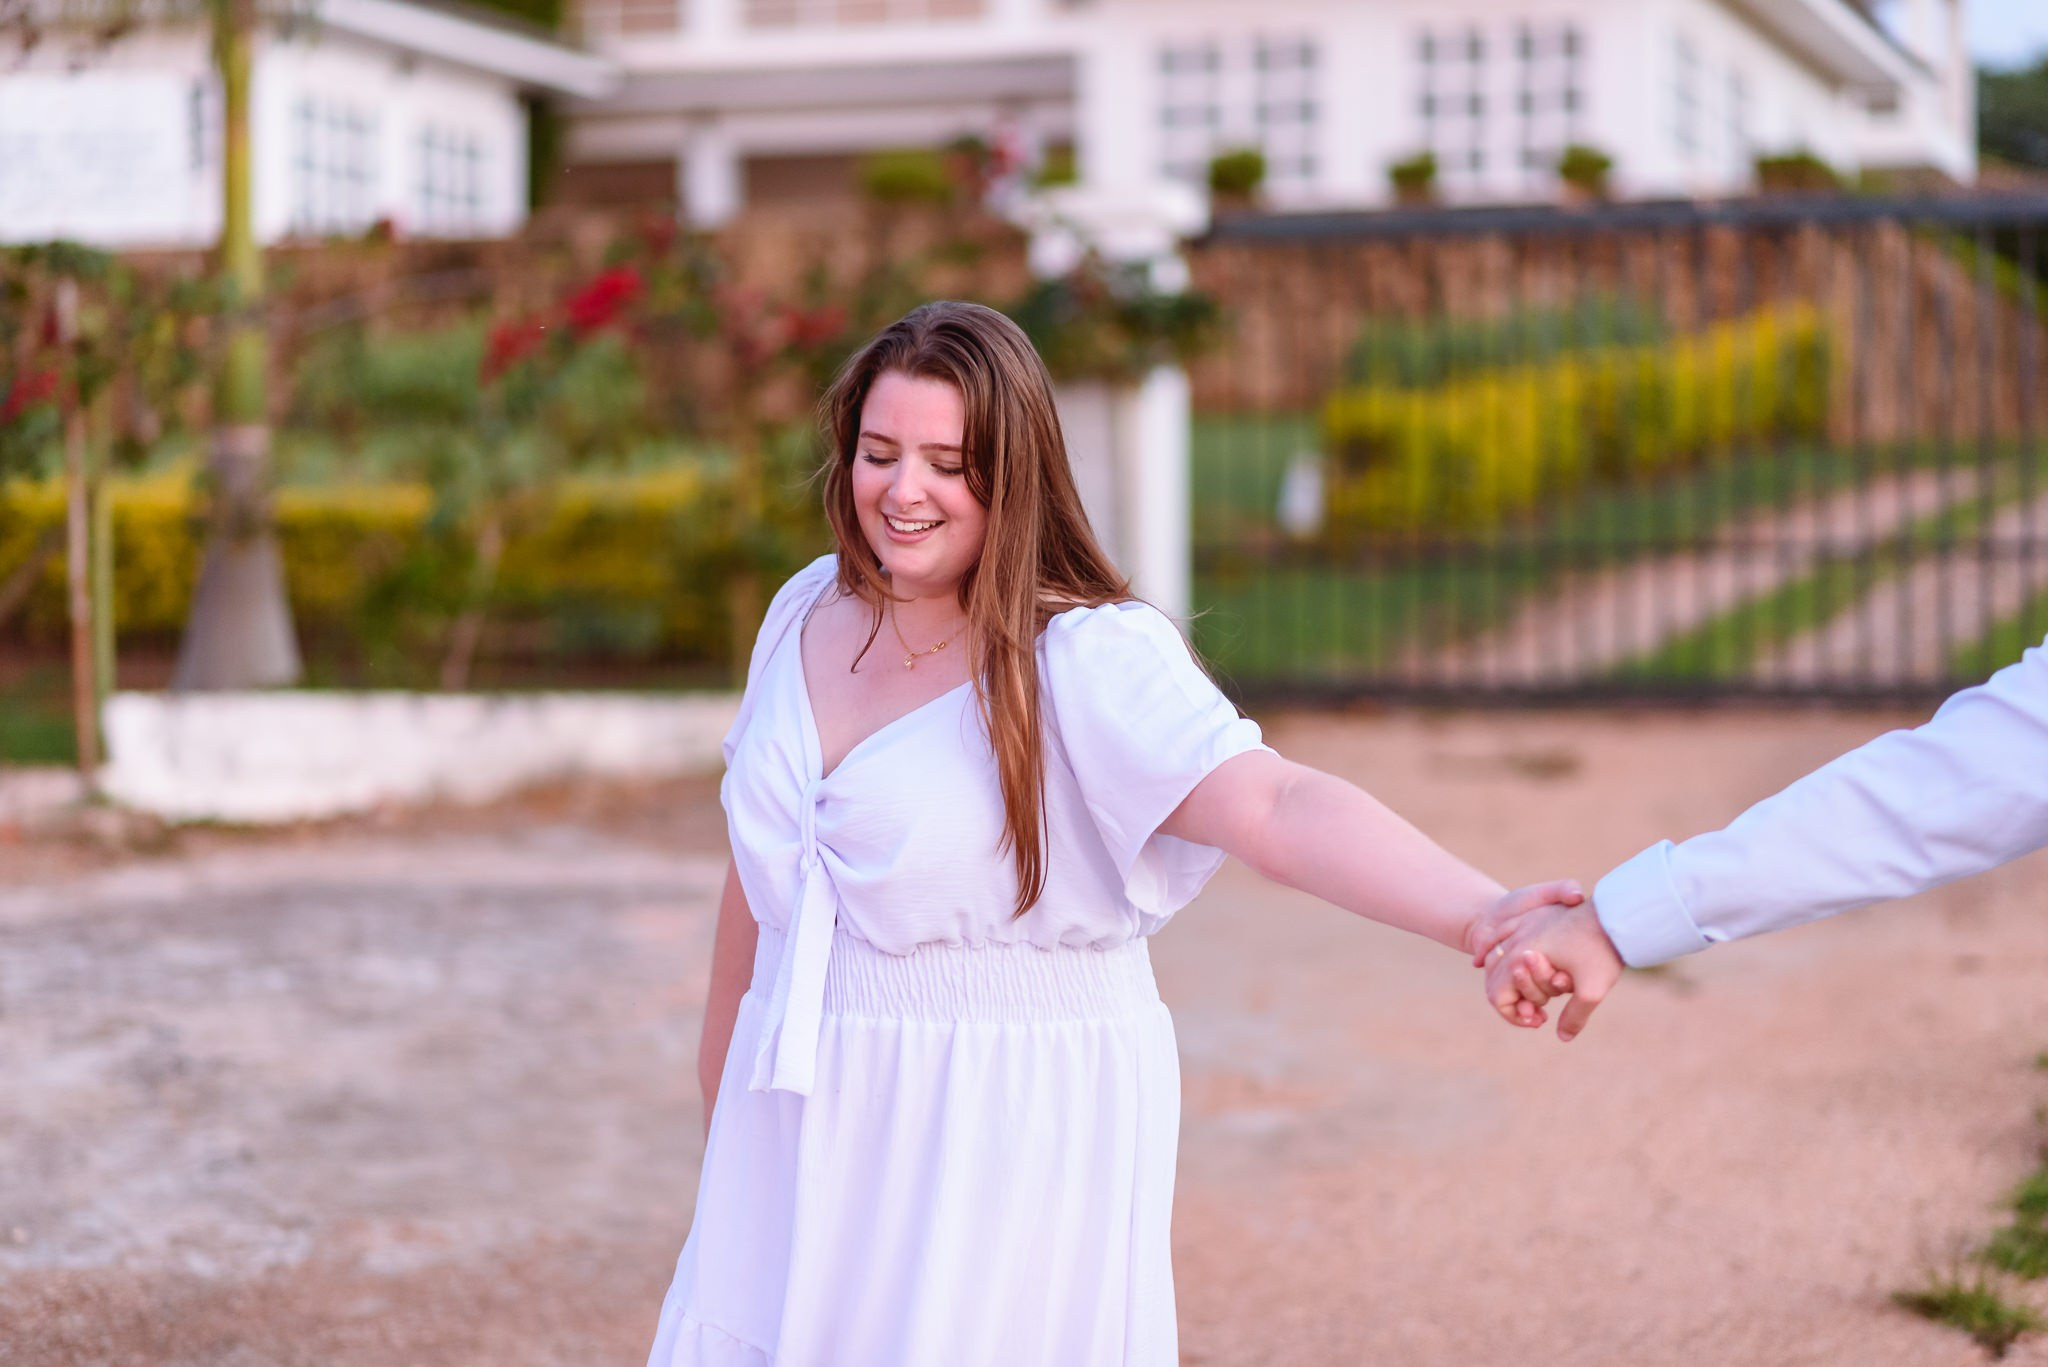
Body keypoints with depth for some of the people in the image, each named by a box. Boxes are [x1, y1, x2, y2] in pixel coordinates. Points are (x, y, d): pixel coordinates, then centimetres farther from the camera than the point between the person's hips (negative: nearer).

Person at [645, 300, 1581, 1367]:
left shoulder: (1091, 658, -16)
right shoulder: (808, 612, 4)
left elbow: (1275, 806, -32)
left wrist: (1479, 913, -49)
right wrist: (719, 1088, 24)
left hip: (1013, 1148, -6)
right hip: (807, 1137, 6)